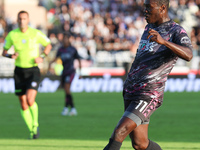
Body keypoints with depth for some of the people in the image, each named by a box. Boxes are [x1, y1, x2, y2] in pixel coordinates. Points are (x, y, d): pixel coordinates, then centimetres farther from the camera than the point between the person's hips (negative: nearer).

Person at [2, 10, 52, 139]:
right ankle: (32, 131, 18)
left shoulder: (36, 34, -5)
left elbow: (48, 45, 10)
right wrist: (11, 55, -14)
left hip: (33, 70, -2)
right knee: (23, 105, 3)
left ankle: (35, 124, 4)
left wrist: (42, 57, -6)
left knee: (30, 100, -21)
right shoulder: (12, 35, -1)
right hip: (19, 71, 2)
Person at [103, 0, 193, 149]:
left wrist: (163, 41, -42)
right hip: (130, 92, 8)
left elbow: (188, 55, -28)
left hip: (148, 96, -8)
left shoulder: (176, 31, -7)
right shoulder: (149, 28, 18)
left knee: (119, 133, -19)